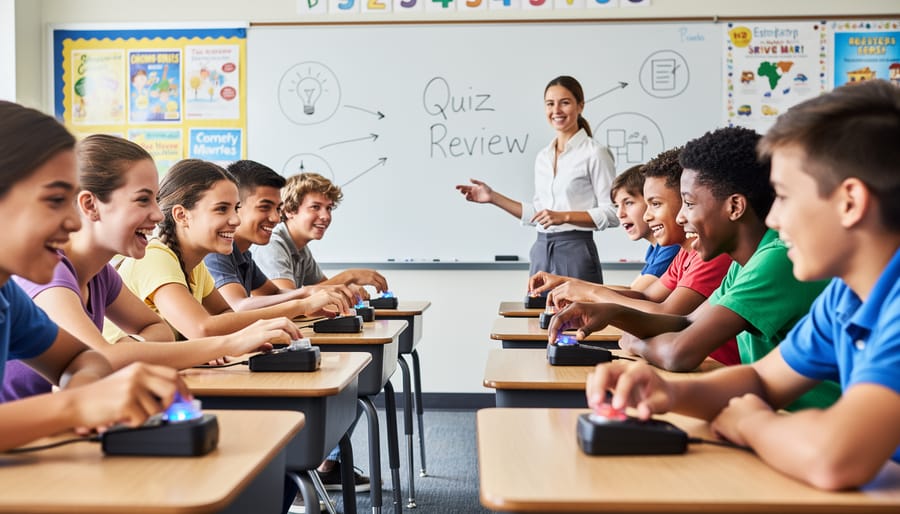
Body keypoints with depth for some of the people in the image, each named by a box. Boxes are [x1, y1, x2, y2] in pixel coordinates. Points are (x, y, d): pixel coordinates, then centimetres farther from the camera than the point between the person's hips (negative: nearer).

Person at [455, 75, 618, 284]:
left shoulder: (594, 153, -6)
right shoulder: (542, 157, 14)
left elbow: (611, 213, -10)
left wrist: (564, 216, -19)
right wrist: (493, 197, 13)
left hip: (575, 252, -6)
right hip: (541, 252, 6)